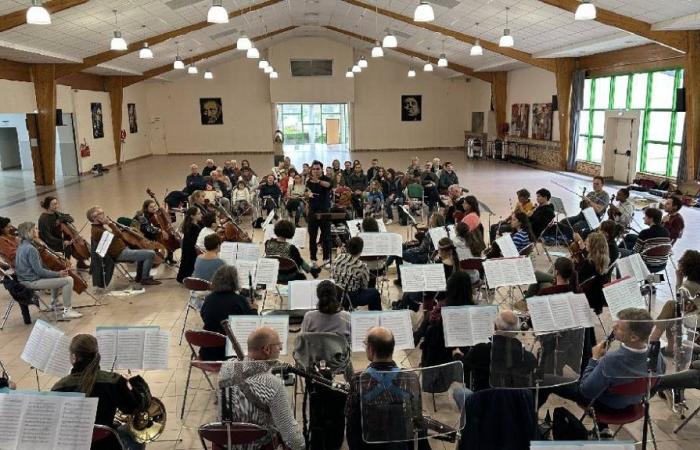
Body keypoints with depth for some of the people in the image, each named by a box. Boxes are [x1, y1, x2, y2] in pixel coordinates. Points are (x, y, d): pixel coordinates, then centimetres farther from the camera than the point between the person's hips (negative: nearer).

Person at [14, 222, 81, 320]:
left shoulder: (22, 246, 8)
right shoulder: (31, 249, -23)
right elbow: (39, 271, -22)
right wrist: (58, 273, -13)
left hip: (25, 279, 11)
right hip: (33, 282, -11)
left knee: (57, 277, 31)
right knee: (68, 280, -15)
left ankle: (54, 304, 42)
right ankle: (67, 311, -13)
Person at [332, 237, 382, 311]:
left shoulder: (339, 258, -8)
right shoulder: (361, 266, -22)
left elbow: (332, 276, 3)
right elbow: (364, 287, -8)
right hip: (350, 299, -6)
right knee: (375, 293, 19)